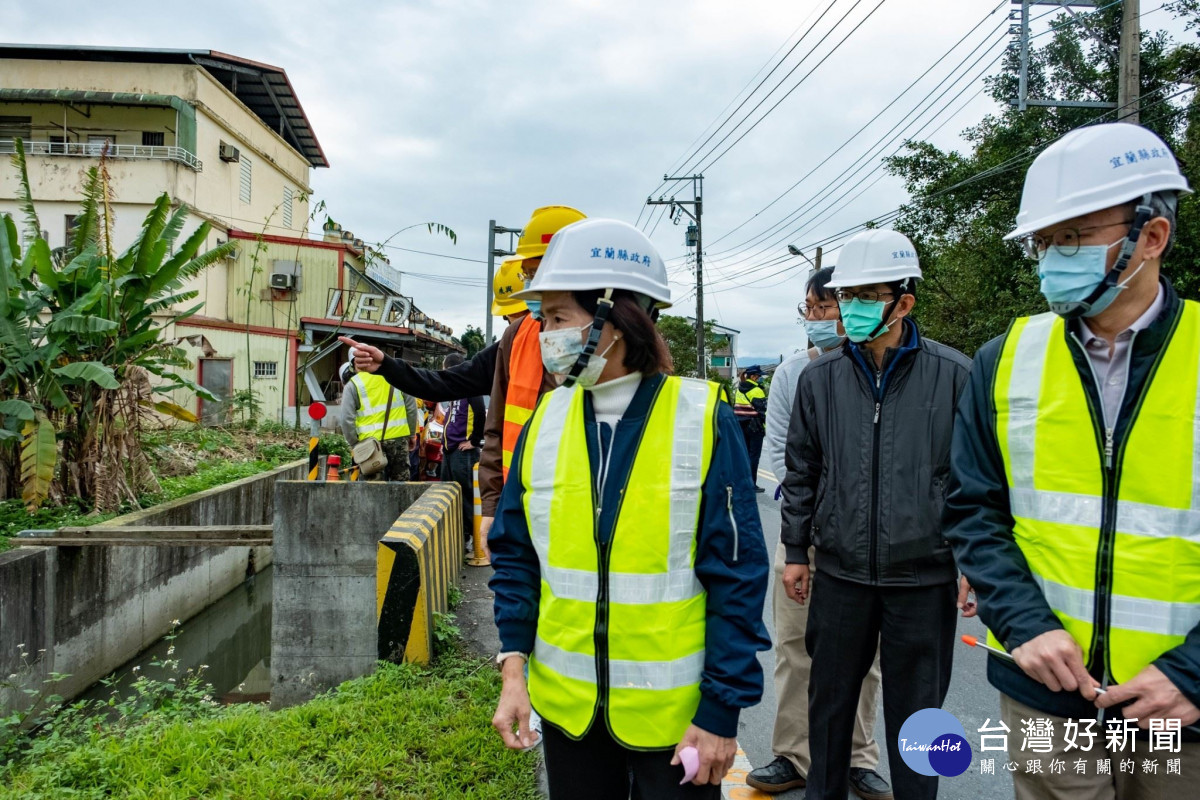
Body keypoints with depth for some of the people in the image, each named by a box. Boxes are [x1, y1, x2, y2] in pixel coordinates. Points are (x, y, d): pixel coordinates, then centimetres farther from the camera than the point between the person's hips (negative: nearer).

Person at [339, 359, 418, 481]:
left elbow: (347, 420, -7)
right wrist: (412, 434, 15)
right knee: (401, 481, 13)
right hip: (399, 437, 3)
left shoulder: (351, 385, 1)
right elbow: (411, 406, 9)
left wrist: (354, 444, 3)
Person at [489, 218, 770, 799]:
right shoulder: (546, 419, -1)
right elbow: (516, 554, 4)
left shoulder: (703, 419, -13)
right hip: (565, 704, 4)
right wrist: (515, 665, -3)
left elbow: (736, 576, -10)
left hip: (673, 710, -3)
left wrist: (723, 709, -10)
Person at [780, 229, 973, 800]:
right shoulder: (820, 378, 1)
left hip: (924, 577, -2)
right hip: (840, 573, 3)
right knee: (830, 697, 17)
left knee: (916, 707, 13)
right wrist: (795, 550, 7)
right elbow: (801, 471, 7)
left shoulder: (953, 374, -6)